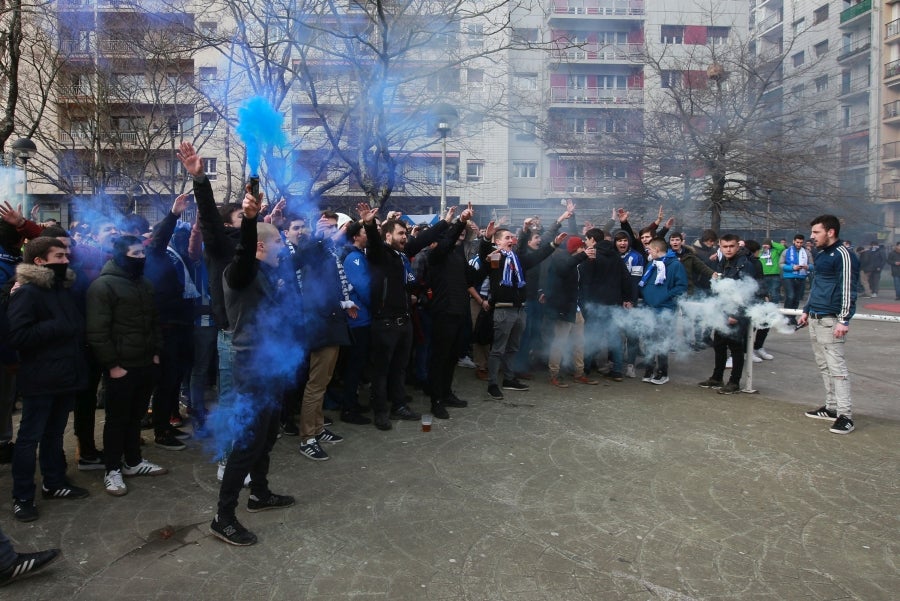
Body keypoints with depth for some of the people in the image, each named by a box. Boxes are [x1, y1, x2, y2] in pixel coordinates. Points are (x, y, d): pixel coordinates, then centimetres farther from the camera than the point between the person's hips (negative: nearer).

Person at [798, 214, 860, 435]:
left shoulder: (843, 255, -12)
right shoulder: (822, 255, 17)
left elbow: (848, 289, -17)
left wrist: (844, 320, -22)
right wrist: (807, 311, 25)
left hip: (831, 320, -9)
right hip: (815, 319, 10)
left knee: (836, 366, -9)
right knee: (823, 365, 13)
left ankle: (845, 415, -6)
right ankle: (831, 407, 21)